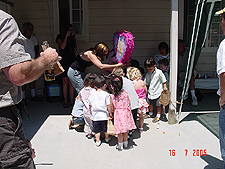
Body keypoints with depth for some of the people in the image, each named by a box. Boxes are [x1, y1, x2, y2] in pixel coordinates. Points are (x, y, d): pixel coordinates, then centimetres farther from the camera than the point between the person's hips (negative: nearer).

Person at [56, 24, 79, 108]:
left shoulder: (72, 37, 16)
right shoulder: (60, 37, 6)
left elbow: (77, 48, 8)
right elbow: (62, 46, -12)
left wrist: (75, 38, 3)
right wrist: (66, 36, -9)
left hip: (72, 61, 3)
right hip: (64, 62, -3)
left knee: (71, 82, 2)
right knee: (65, 82, -2)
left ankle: (71, 101, 7)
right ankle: (65, 101, 5)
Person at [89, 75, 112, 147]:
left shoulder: (92, 95, -2)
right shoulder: (106, 94, -12)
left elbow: (90, 106, 5)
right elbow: (109, 106, -11)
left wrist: (91, 113, 19)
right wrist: (111, 112, 3)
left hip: (95, 116, 2)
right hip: (104, 115, -2)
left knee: (97, 130, 13)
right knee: (106, 128, 19)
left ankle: (98, 141, 22)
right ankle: (107, 138, 38)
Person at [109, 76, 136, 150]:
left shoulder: (112, 96, -18)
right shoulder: (125, 93, -9)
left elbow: (112, 108, -11)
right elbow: (129, 103, 2)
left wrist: (111, 114, 6)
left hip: (118, 115, -3)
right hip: (126, 114, 3)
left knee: (119, 132, 12)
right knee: (126, 130, 20)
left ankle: (120, 145, 26)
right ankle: (125, 143, 36)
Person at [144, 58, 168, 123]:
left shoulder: (159, 72, -11)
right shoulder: (148, 74, 2)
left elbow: (163, 80, -3)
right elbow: (146, 83, 13)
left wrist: (165, 87, -4)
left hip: (158, 91, -4)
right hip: (150, 92, 5)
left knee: (158, 105, 7)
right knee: (150, 104, 16)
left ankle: (158, 116, 20)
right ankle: (150, 114, 37)